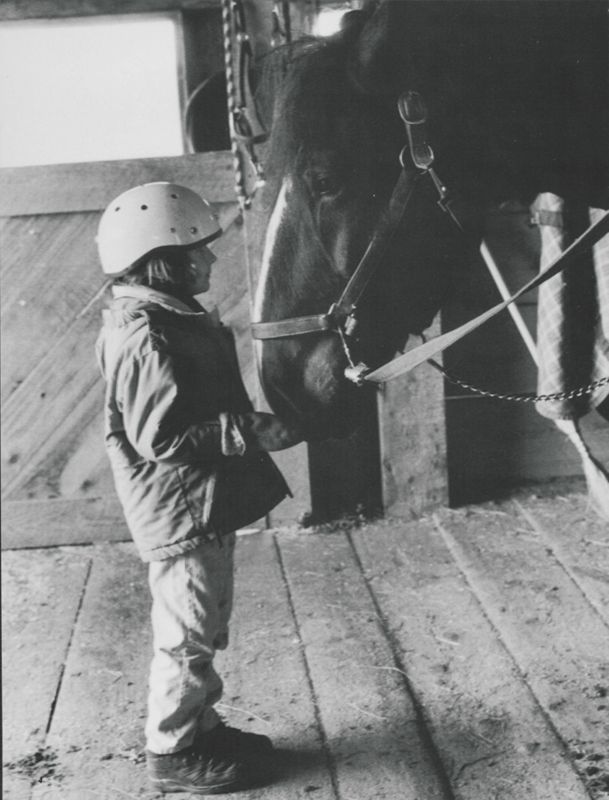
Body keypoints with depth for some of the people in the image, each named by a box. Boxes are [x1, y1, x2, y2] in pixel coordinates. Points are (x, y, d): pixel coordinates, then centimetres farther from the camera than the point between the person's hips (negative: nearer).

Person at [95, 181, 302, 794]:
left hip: (205, 507, 10)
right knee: (187, 635, 3)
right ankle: (174, 752, 19)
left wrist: (248, 421, 12)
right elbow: (160, 437, -27)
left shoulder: (174, 319, 9)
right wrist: (254, 430, -26)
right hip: (180, 511, -10)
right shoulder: (146, 339, -23)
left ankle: (198, 727, 35)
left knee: (203, 629, 20)